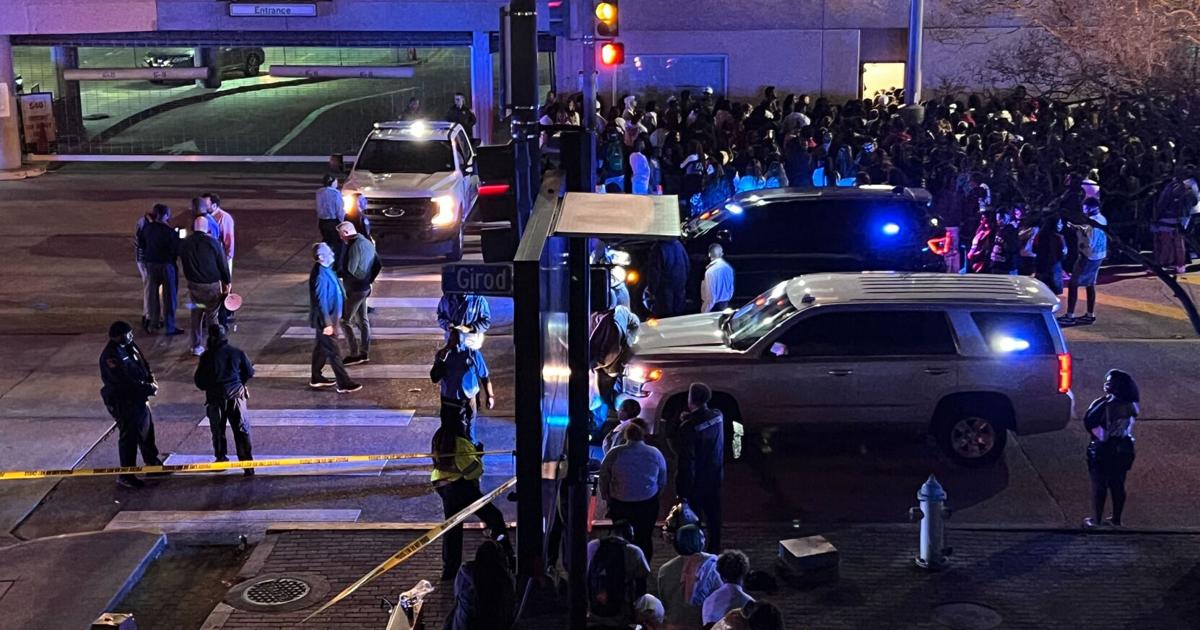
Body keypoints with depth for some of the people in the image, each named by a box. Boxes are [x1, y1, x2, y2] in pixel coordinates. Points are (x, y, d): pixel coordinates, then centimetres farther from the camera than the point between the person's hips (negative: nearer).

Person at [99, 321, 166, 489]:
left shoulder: (131, 347, 3)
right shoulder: (110, 356, -24)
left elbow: (144, 365, 11)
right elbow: (125, 381, -28)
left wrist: (152, 381, -8)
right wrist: (147, 388, -22)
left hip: (140, 398, 9)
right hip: (123, 401, -9)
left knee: (147, 431, 21)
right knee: (128, 437, -3)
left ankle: (152, 462, 39)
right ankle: (125, 475, 7)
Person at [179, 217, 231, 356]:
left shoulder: (185, 243, -3)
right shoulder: (213, 242, -14)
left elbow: (183, 262, 9)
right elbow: (223, 264, -8)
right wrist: (227, 283, 2)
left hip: (194, 285, 3)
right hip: (212, 285, -3)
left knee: (196, 315, 14)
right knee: (212, 316, 6)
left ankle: (196, 347, 19)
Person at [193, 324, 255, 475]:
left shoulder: (207, 356, -7)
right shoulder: (237, 352, -1)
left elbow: (199, 380, -3)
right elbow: (249, 372, 6)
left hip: (215, 398, -1)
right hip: (236, 395, 1)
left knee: (218, 430, 18)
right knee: (242, 430, 2)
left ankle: (221, 458, 26)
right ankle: (247, 463, -5)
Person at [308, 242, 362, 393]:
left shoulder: (325, 270, 4)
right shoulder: (320, 275, -27)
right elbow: (320, 302, -26)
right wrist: (327, 323, -24)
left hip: (329, 318, 10)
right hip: (326, 320, -10)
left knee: (321, 347, 21)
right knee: (333, 352, -2)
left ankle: (316, 378, 34)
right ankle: (344, 384, 4)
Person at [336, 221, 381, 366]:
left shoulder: (355, 246, -21)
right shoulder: (367, 243, 8)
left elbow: (349, 269, -23)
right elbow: (378, 266, 13)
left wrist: (338, 272, -6)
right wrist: (370, 280, 12)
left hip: (354, 289, -9)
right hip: (365, 287, 9)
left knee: (345, 321, 0)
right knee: (362, 320, 15)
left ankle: (354, 354, 1)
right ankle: (364, 353, 22)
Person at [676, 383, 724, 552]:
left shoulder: (688, 426, -26)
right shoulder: (718, 416, -7)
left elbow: (686, 460, -23)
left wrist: (681, 489, -16)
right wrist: (689, 418, -1)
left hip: (696, 481, -6)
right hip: (715, 478, 6)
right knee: (713, 517, 20)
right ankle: (714, 551, 33)